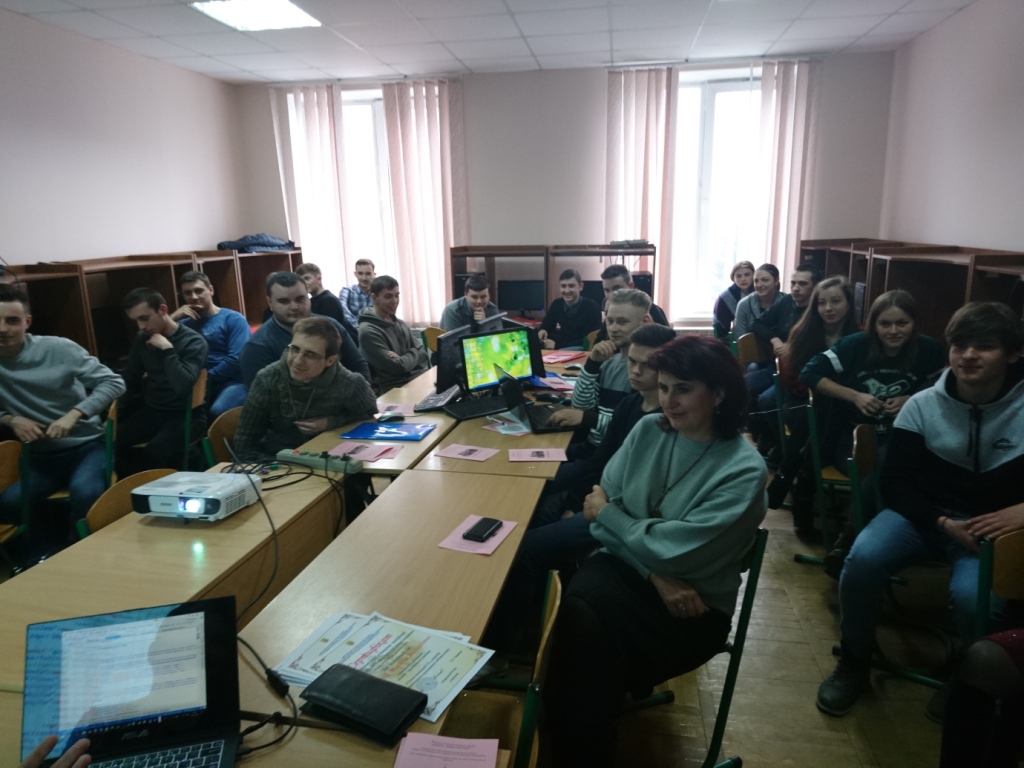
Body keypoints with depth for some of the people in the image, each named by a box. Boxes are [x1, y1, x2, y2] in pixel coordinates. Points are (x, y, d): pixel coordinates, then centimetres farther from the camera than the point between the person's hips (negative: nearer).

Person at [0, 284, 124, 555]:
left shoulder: (58, 348, -10)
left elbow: (114, 382, -10)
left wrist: (74, 414, -22)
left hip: (87, 445, -3)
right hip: (41, 456, 4)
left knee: (84, 493, -31)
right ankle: (48, 552, 5)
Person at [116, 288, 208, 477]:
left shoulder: (193, 342, -11)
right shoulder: (142, 340, 8)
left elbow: (183, 386, -27)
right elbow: (131, 382, 19)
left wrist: (167, 350, -23)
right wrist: (115, 416, 13)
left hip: (185, 415, -6)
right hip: (152, 411, 6)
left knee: (156, 452, -34)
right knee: (110, 442, -20)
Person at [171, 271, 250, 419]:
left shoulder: (233, 319, 3)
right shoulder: (185, 323, 19)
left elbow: (236, 359, -10)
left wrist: (207, 378, -7)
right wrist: (172, 318, -4)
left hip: (232, 382, -4)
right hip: (199, 385, 4)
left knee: (217, 412, -35)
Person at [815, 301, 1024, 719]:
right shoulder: (923, 406, -3)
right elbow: (894, 482, -3)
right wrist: (943, 523, -18)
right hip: (924, 513, 1)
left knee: (972, 596, -31)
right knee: (863, 558, -28)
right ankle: (854, 663, -4)